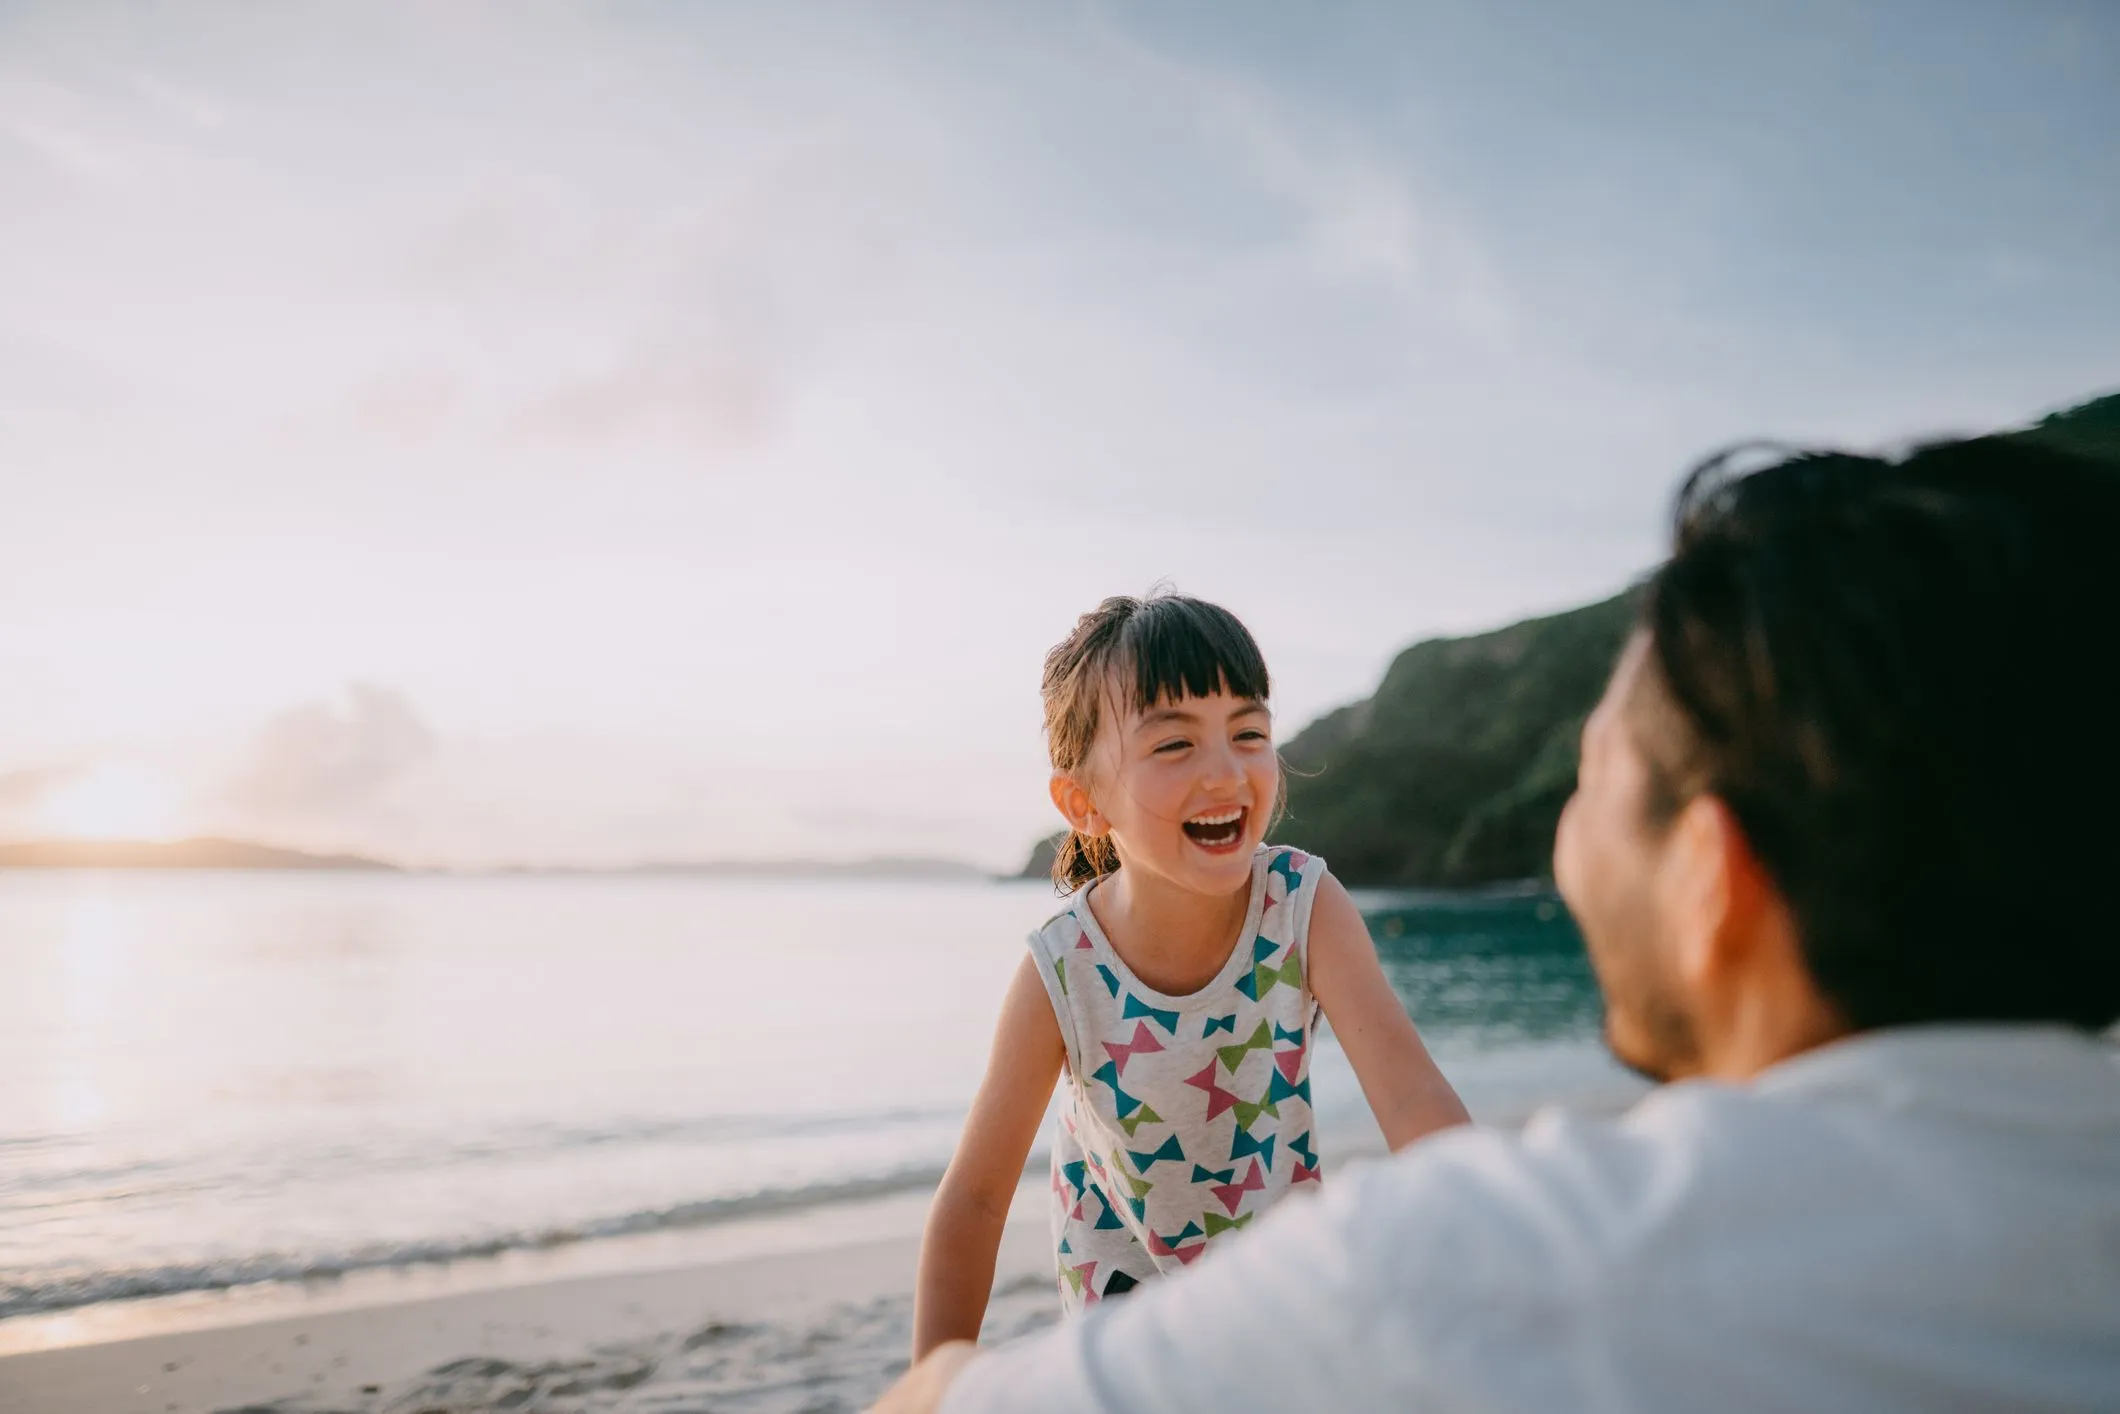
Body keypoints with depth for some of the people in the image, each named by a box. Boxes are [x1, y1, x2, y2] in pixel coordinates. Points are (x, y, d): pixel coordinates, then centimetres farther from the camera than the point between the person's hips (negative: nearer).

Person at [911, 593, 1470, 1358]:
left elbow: (1413, 1099, -34)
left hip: (1276, 1233, 2)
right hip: (1123, 1256, -1)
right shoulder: (1059, 977, -30)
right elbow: (974, 1197, -21)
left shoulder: (1308, 906, -29)